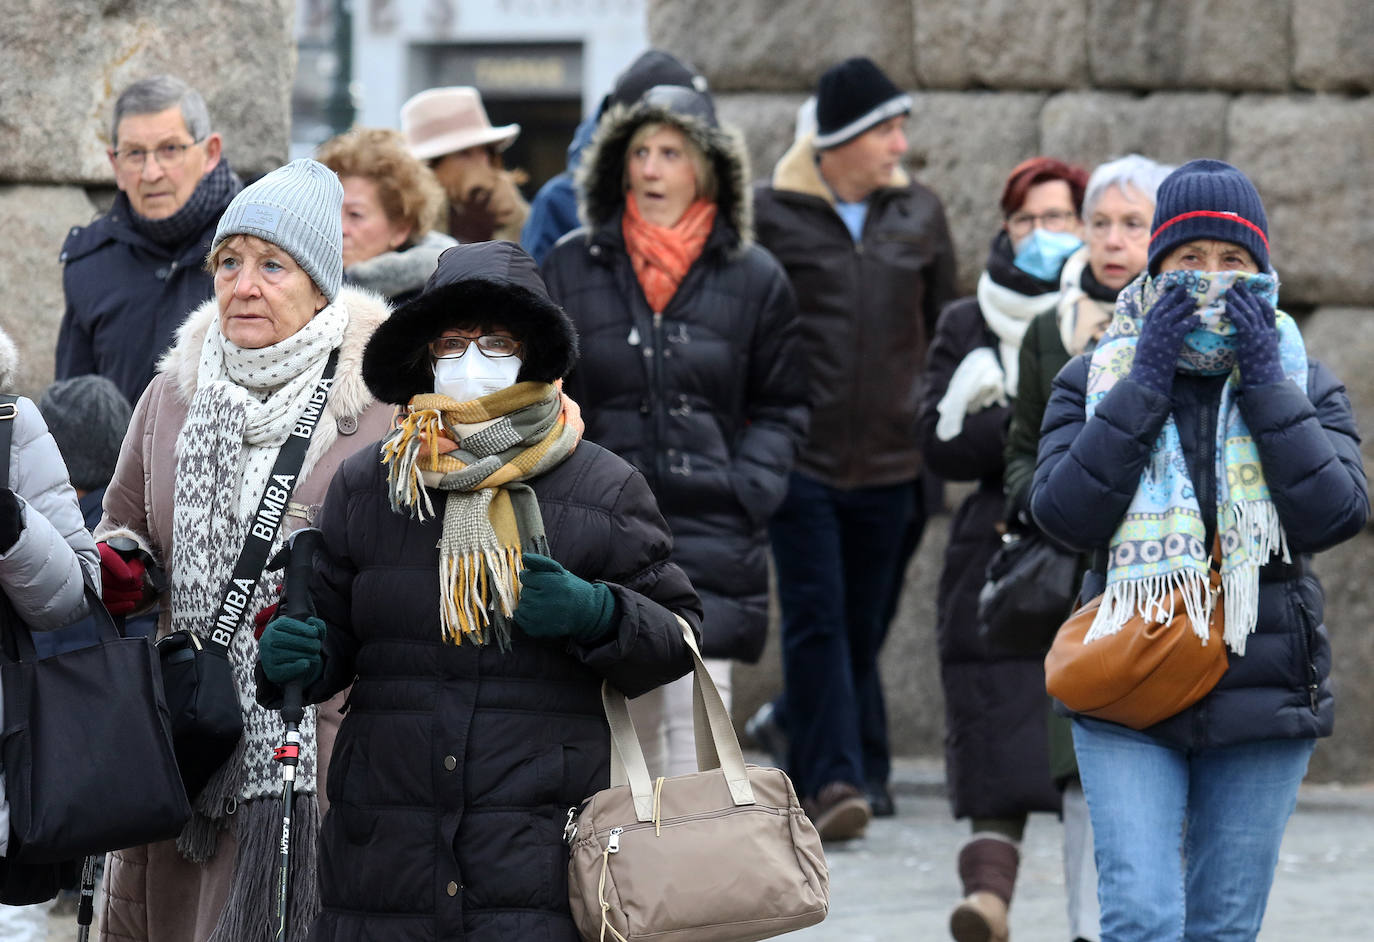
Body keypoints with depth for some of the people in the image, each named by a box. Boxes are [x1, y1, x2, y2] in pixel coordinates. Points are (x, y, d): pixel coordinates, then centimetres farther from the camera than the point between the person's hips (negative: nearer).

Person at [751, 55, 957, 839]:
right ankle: (833, 780, -15)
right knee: (815, 620, -11)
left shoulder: (919, 214, 9)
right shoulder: (770, 214, -2)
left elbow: (945, 330, 18)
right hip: (800, 458, -3)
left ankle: (861, 770, 20)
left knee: (863, 627, 9)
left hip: (889, 461, 3)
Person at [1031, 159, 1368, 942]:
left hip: (1262, 696, 1)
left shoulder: (1303, 384, 7)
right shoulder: (1098, 378, 5)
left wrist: (1264, 383, -11)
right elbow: (1065, 511, -11)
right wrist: (1146, 384, -12)